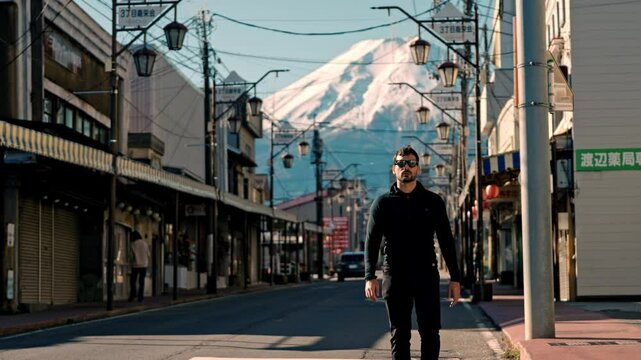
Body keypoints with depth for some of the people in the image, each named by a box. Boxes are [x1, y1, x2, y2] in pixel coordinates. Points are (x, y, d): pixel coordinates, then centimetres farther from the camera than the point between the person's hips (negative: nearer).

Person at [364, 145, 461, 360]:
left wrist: (455, 278, 3)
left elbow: (446, 241, 10)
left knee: (430, 334, -3)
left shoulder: (433, 202, 9)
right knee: (399, 336, 3)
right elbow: (371, 242, 1)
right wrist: (370, 277, -12)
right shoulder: (382, 203, 7)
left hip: (427, 277, 0)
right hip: (394, 278, 0)